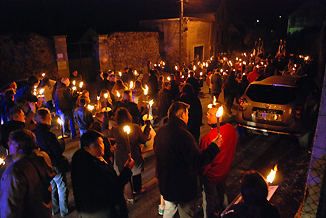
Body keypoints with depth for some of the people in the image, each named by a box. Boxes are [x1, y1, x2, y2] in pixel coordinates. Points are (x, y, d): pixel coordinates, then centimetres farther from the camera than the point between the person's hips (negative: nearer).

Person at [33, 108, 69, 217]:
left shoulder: (34, 133, -6)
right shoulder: (49, 134, -28)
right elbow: (58, 151, -23)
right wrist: (62, 143, -4)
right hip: (55, 165, -7)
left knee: (51, 186, 23)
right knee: (62, 187, 10)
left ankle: (54, 209, 37)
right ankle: (64, 210, 23)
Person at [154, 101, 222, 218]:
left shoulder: (160, 131, -2)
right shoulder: (183, 135, -28)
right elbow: (198, 161, -25)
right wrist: (214, 146, -14)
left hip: (165, 185, 7)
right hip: (183, 188, -7)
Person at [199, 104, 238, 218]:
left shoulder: (209, 137, -35)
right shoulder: (231, 129, -11)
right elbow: (233, 149, 5)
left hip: (211, 175, -7)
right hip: (224, 171, 8)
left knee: (208, 199, 15)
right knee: (222, 193, 31)